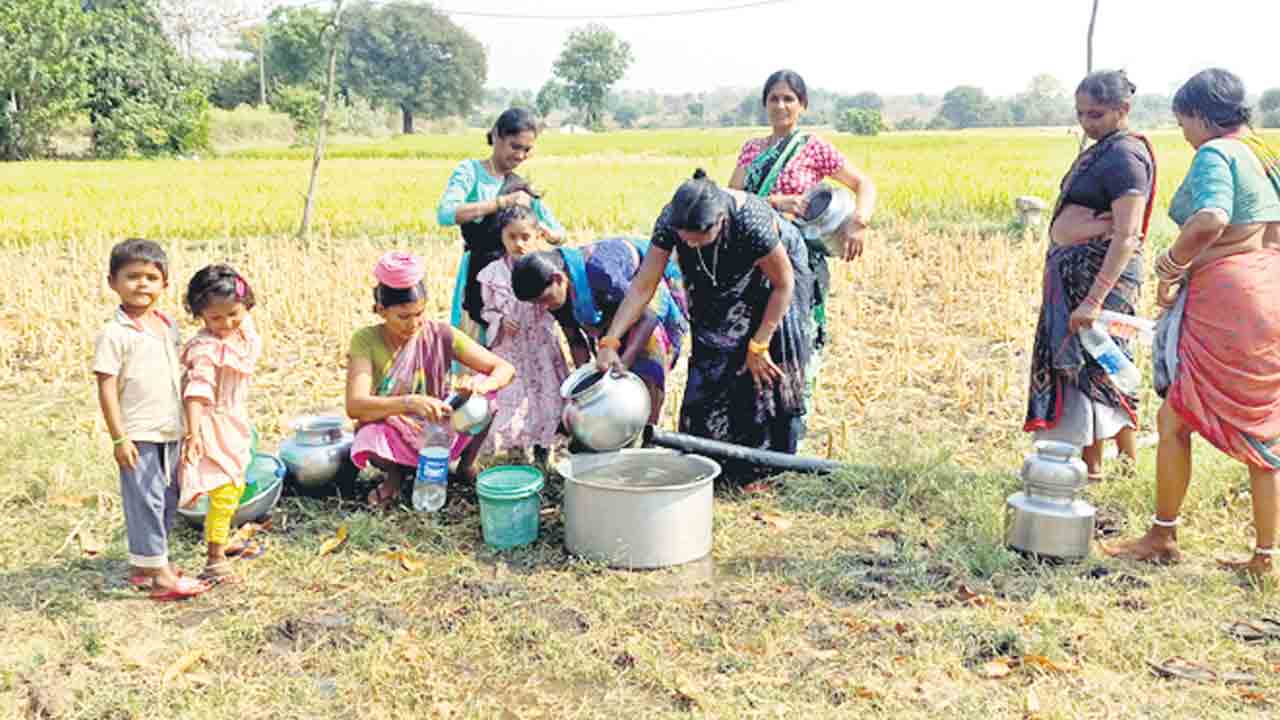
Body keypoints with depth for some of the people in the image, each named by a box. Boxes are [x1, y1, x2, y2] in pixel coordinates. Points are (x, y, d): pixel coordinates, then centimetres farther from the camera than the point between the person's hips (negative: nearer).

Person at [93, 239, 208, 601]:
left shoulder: (169, 326, 9)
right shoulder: (114, 334, -12)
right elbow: (106, 388, -13)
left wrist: (188, 425, 17)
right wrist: (119, 438, -16)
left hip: (171, 433, 8)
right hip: (138, 435, -7)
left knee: (168, 501, 15)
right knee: (145, 502, -2)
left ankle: (144, 564, 29)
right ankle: (158, 575, 4)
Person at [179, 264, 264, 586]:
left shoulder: (244, 333, 0)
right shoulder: (205, 349, -26)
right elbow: (197, 392, -32)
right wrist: (193, 433, -39)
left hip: (234, 423, 9)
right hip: (212, 425, -9)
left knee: (236, 486, 22)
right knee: (224, 489, -10)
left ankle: (220, 539, 41)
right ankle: (214, 558, 0)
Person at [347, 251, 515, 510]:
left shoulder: (439, 335, -11)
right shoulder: (366, 341, -15)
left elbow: (505, 369, -12)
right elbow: (355, 406, -28)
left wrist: (482, 386, -35)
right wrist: (409, 402, -44)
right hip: (395, 438, -1)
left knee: (484, 395, -23)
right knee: (369, 438, -36)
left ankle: (465, 465, 3)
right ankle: (395, 474, 1)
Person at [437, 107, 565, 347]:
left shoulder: (523, 187, 13)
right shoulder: (471, 171, 1)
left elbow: (560, 234, 17)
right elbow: (445, 214, -18)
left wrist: (547, 232, -7)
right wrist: (503, 202, -19)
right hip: (478, 279, -4)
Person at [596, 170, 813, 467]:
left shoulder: (751, 220, -40)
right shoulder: (670, 220, -29)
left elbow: (783, 284, -24)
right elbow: (642, 286, -23)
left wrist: (759, 345, -19)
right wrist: (609, 342, -29)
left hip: (771, 276, -4)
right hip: (723, 284, 4)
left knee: (767, 371, -6)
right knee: (710, 369, 1)